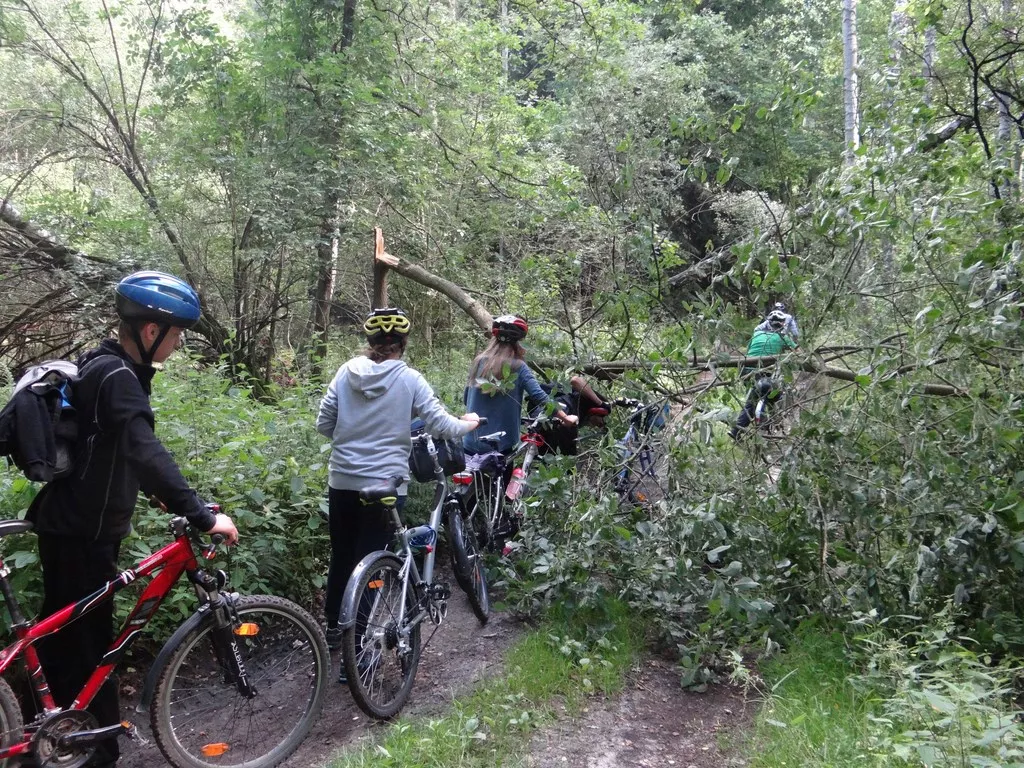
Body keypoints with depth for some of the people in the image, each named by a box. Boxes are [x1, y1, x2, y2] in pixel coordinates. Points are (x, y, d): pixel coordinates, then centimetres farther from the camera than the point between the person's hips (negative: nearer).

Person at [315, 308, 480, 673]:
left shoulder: (346, 372, 1)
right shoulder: (409, 379, -8)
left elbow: (323, 425, 4)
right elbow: (441, 426, -8)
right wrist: (468, 423, 12)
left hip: (342, 482, 4)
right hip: (384, 484, -4)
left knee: (341, 557, 21)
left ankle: (334, 629, 39)